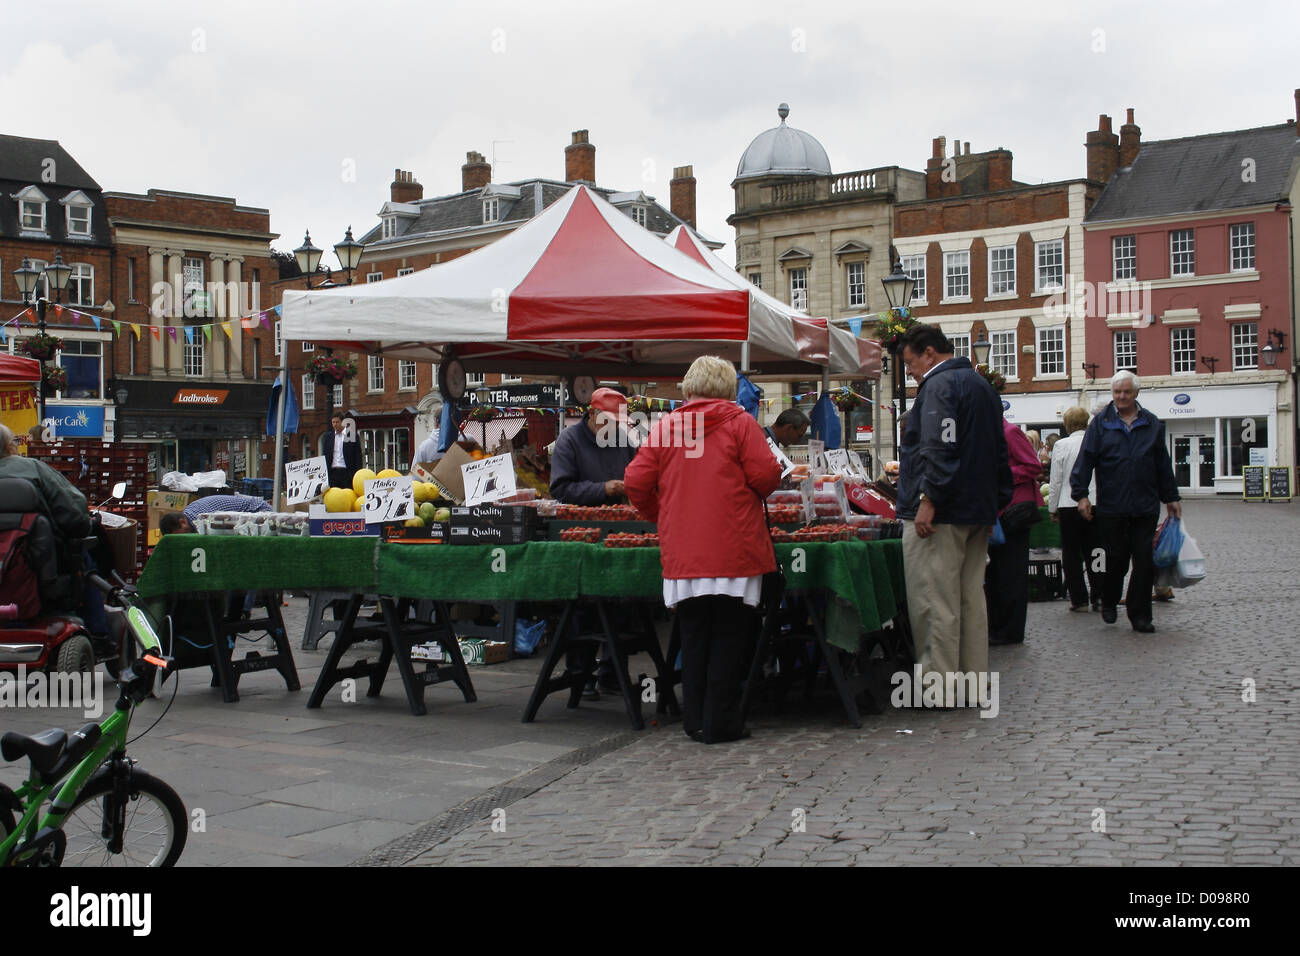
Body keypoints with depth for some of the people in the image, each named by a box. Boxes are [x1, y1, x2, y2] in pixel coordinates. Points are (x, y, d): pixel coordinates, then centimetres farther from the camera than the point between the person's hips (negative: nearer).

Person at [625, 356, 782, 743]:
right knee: (728, 637, 4)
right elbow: (767, 475, -9)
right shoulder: (739, 422, -2)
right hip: (733, 551, -3)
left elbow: (636, 482, 5)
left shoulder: (664, 427, 7)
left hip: (682, 552, 3)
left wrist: (661, 515, 21)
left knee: (694, 637, 12)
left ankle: (695, 722, 15)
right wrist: (751, 496, 13)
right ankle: (720, 724, 5)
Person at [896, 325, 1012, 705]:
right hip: (979, 511, 10)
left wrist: (928, 499, -24)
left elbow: (940, 448, -23)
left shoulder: (939, 384, -10)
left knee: (934, 603, -8)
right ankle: (975, 684, 19)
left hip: (938, 515, -10)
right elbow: (999, 451, 24)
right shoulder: (982, 385, 21)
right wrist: (999, 500, 24)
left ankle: (937, 693, -7)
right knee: (971, 599, 13)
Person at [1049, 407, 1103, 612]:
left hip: (1069, 506, -2)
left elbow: (1056, 481, -4)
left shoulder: (1061, 445, -7)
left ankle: (1079, 599, 5)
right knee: (1093, 553, 10)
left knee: (1071, 555, 6)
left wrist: (1053, 509, 5)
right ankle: (1099, 597, 5)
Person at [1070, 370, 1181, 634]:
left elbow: (1163, 464, 16)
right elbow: (1085, 460, 0)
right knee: (1117, 558, 3)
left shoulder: (1152, 424, 10)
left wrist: (1171, 497, 16)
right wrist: (1081, 493, -9)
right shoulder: (1101, 423, 3)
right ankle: (1109, 602, 27)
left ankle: (1140, 615, 8)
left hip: (1145, 507, 2)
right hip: (1111, 506, -2)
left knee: (1144, 562, 0)